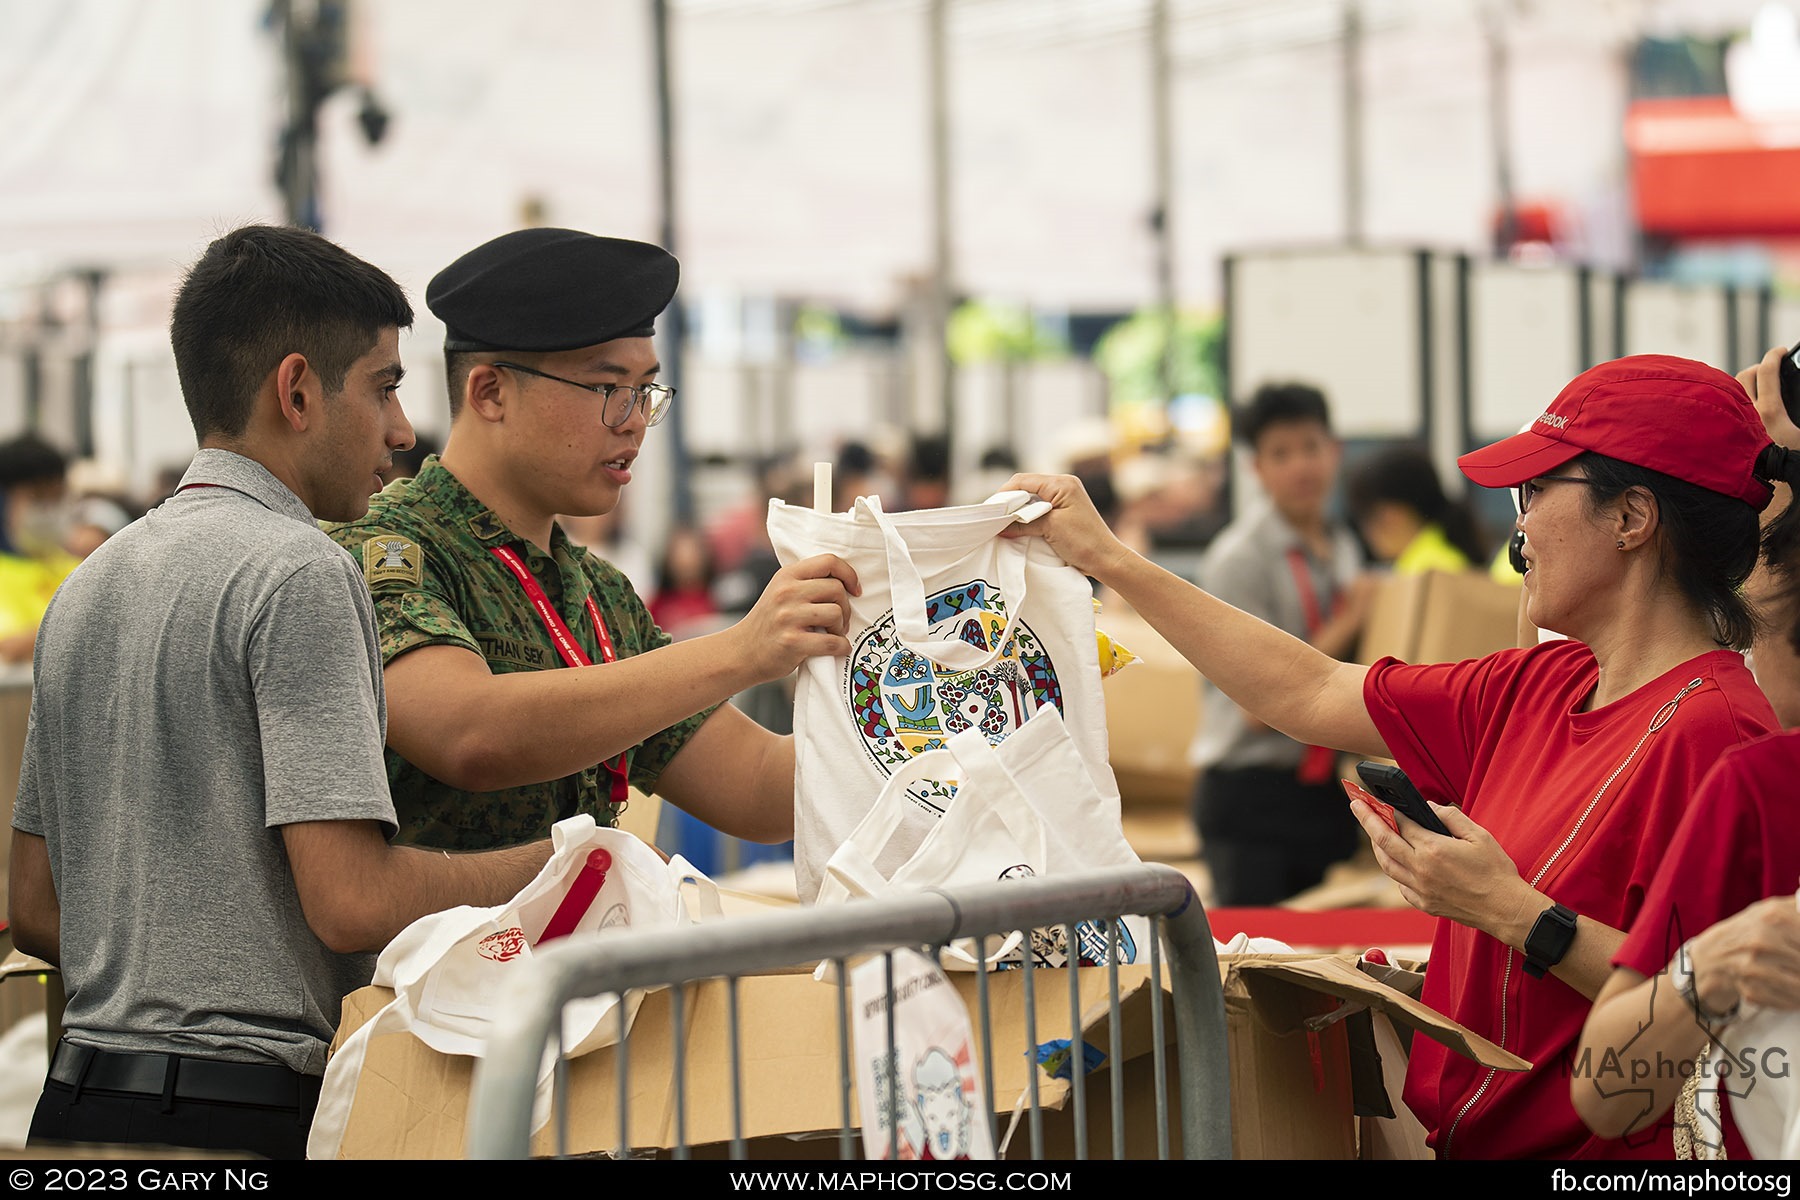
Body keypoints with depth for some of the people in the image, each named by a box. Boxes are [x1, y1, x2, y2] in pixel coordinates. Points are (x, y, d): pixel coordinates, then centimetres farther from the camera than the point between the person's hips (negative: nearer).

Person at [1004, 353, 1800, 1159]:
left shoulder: (1709, 729, -17)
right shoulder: (1546, 687, 10)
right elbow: (1310, 696, 18)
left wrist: (1514, 914, -22)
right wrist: (1105, 558, 21)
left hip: (1586, 1151, -8)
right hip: (1466, 1138, 8)